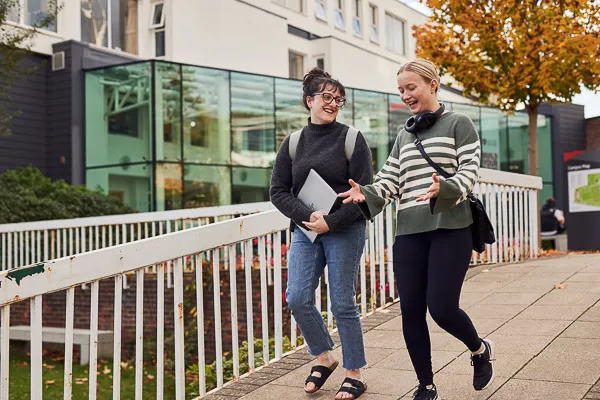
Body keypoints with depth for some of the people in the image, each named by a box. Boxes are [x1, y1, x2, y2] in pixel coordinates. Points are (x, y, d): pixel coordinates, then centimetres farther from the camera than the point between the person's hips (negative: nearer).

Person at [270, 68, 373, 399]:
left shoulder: (351, 139, -1)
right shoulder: (293, 143, 9)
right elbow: (278, 191, 4)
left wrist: (331, 222, -17)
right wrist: (306, 217, -12)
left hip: (345, 232, -3)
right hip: (305, 231, 4)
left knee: (342, 304, -1)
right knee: (297, 299, -4)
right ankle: (324, 357, 21)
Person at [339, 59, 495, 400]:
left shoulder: (459, 123, 3)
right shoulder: (404, 135, 19)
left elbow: (469, 172, -7)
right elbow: (391, 182, 12)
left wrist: (443, 188, -27)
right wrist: (365, 194, -9)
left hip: (450, 228, -5)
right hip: (409, 232, 5)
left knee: (441, 306, -10)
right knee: (411, 310, 1)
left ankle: (480, 349, 24)